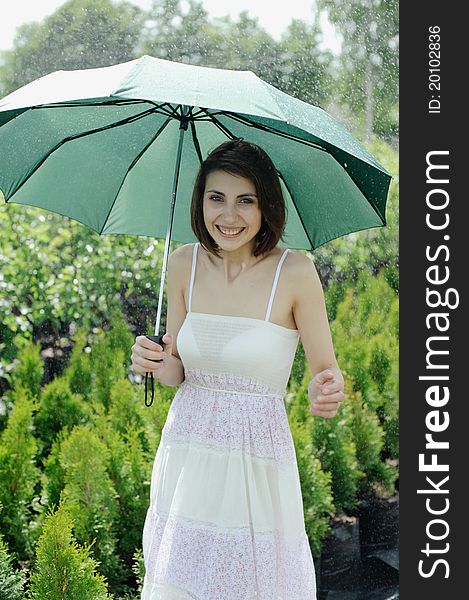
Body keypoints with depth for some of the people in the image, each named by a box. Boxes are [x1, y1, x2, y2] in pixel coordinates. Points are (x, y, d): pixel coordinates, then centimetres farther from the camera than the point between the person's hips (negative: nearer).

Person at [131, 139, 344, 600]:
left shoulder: (294, 272, -11)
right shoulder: (184, 264, 0)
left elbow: (326, 370, -4)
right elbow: (176, 371, 9)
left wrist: (327, 392, -26)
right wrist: (153, 362, -12)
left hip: (257, 460, -3)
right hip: (186, 454, 3)